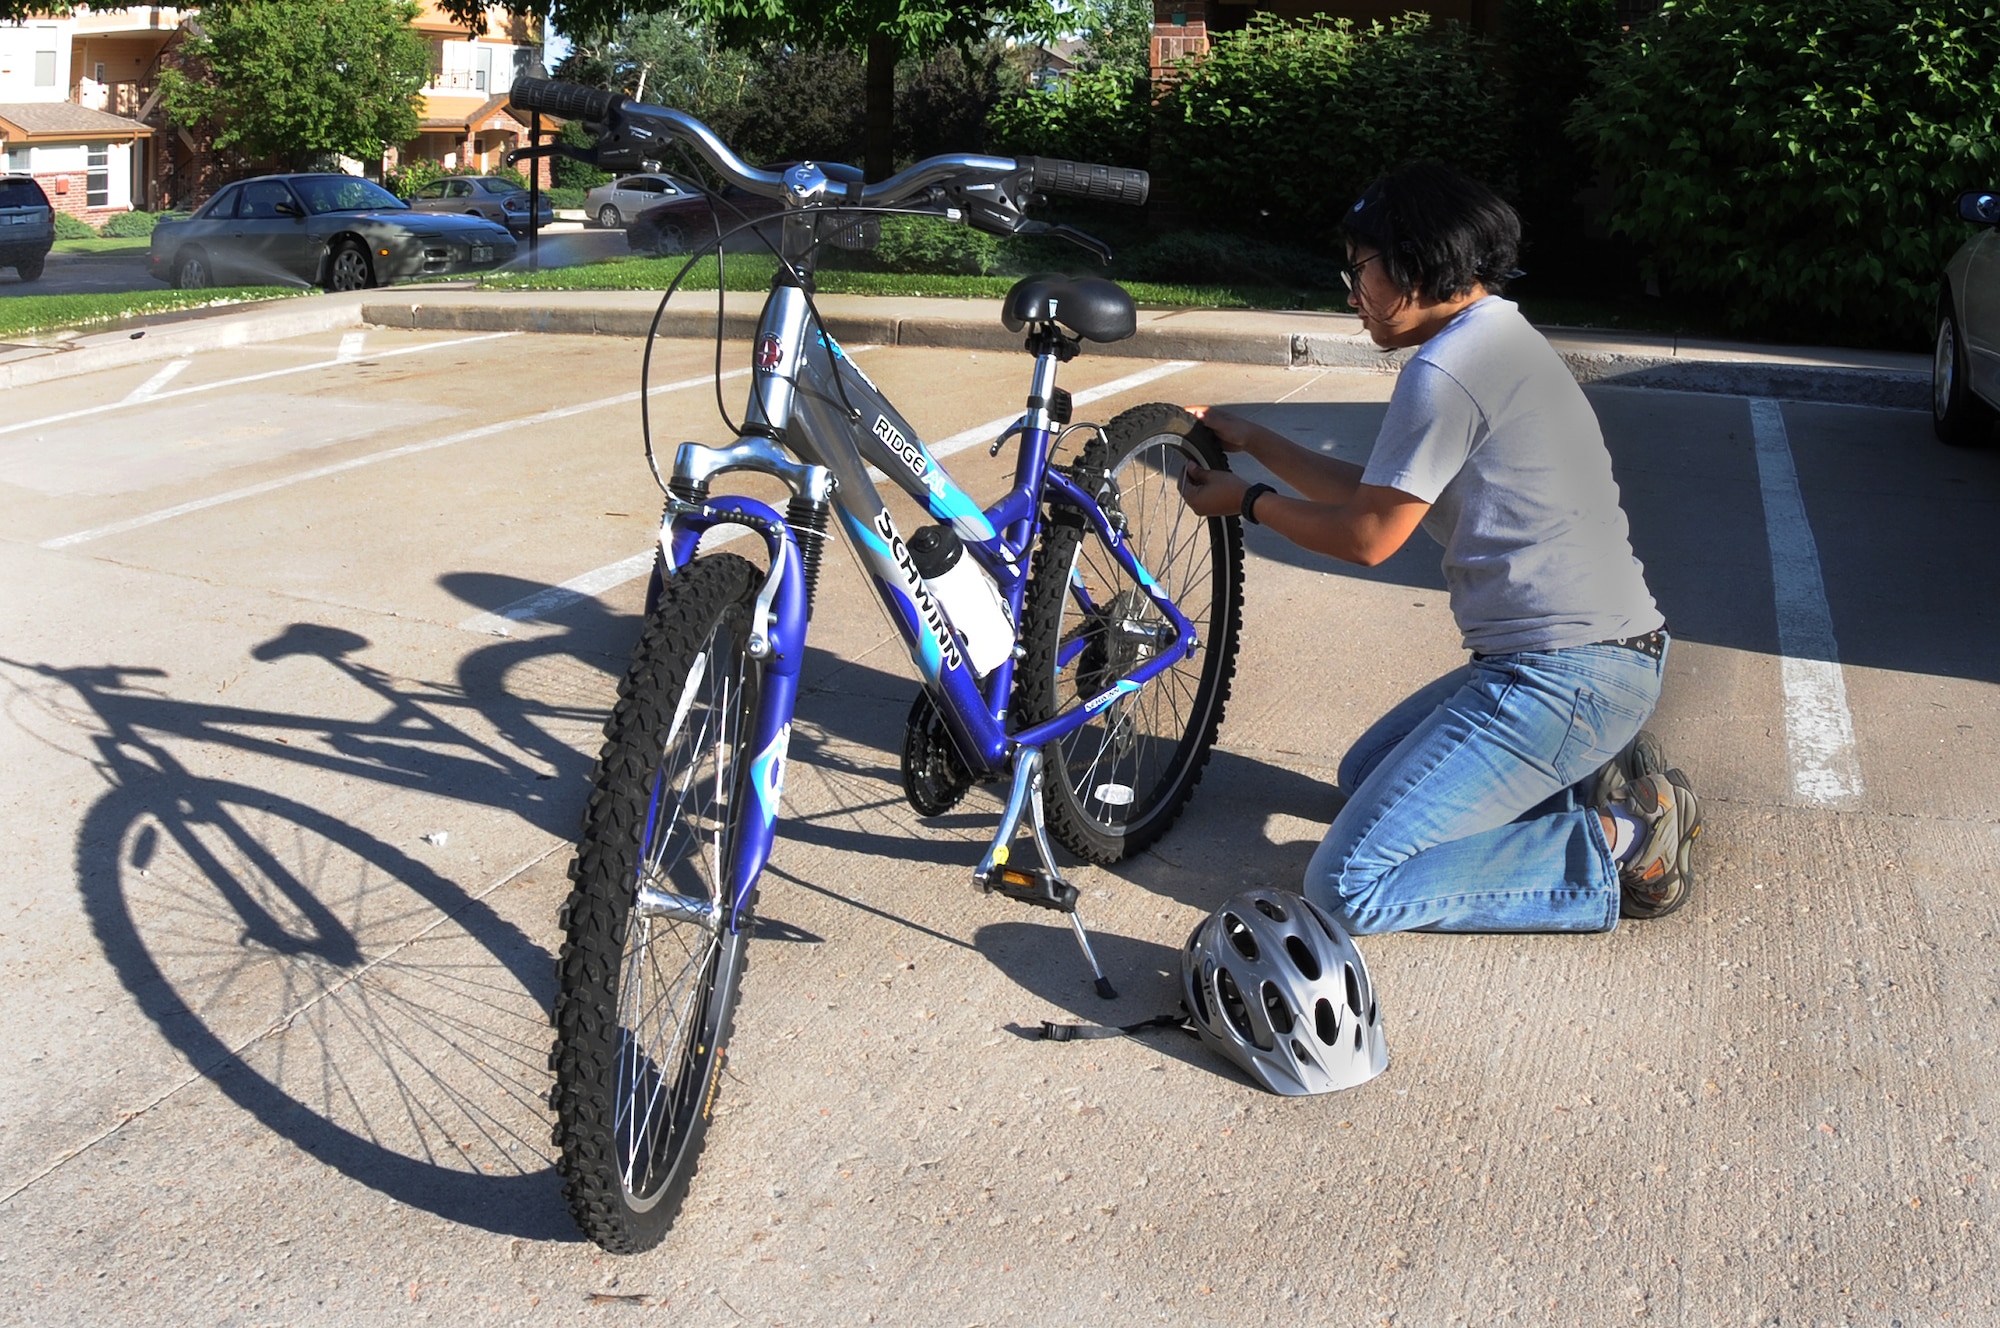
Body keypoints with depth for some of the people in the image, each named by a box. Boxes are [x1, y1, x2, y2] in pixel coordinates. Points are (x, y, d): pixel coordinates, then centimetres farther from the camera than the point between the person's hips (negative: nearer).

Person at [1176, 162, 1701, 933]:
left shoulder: (1448, 369, -17)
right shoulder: (1499, 341, 16)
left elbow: (1366, 536, -12)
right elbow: (1374, 494, 20)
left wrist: (1246, 502, 4)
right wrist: (1255, 442, 22)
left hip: (1563, 677, -11)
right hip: (1592, 652, 11)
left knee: (1348, 884, -13)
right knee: (1363, 774, 27)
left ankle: (1619, 846, -7)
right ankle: (1600, 779, 14)